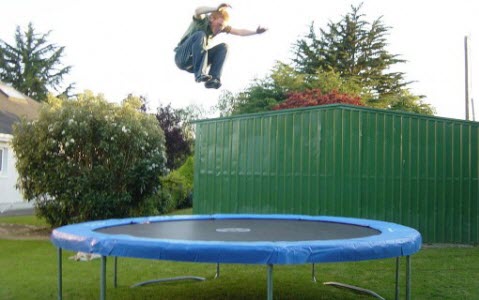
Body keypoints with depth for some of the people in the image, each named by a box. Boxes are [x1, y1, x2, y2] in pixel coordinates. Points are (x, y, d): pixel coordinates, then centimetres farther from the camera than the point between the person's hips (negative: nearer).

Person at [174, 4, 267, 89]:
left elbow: (239, 32, 1)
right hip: (182, 58, -6)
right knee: (200, 35, -31)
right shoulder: (202, 19, -13)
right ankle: (199, 74, -39)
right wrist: (217, 8, -39)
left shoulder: (220, 25, 4)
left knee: (223, 47, -10)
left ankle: (212, 80, -24)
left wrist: (255, 32, -9)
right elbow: (197, 11, -37)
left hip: (193, 63, 6)